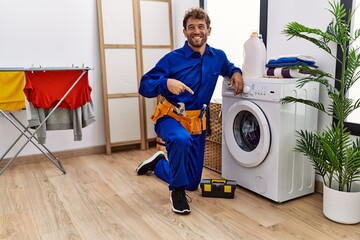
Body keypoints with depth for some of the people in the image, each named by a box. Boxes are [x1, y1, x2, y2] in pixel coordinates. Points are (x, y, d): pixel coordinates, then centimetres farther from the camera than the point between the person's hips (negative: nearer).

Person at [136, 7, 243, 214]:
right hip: (170, 117, -4)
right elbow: (144, 87, -12)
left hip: (197, 122, 5)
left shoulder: (218, 56, 1)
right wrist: (166, 82, -32)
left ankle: (158, 163, 39)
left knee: (193, 183, 11)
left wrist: (236, 72, 1)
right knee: (181, 139, -43)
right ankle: (177, 190, -17)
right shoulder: (172, 59, -12)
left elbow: (228, 67, 25)